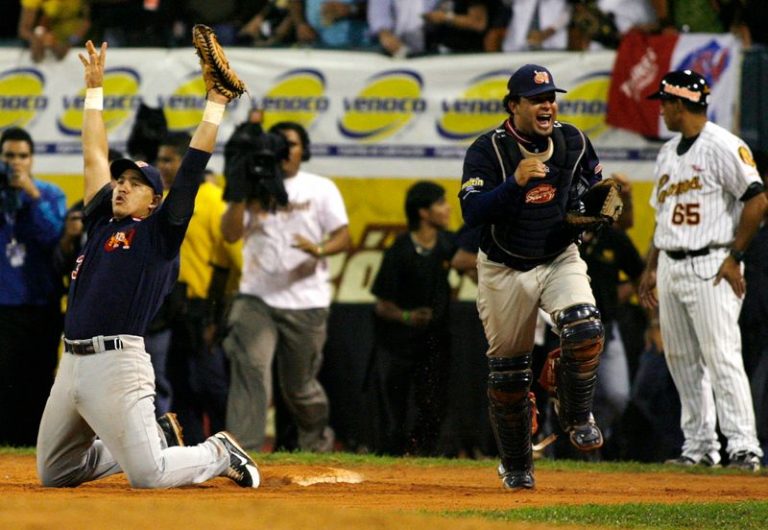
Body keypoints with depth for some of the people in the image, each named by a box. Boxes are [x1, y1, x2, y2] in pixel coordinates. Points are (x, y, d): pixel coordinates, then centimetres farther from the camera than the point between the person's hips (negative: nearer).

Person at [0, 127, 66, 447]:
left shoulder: (50, 195, 6)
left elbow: (53, 236, -9)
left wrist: (32, 194, -15)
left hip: (41, 303, 1)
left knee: (39, 380, 3)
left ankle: (35, 442, 8)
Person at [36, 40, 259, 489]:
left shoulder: (160, 233, 3)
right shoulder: (100, 223, 19)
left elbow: (194, 167, -2)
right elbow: (95, 155, 25)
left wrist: (216, 101, -3)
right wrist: (95, 86, 28)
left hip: (118, 363, -7)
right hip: (72, 363, 7)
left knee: (147, 475, -14)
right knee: (53, 476, 10)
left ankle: (219, 454, 15)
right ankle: (154, 443, 28)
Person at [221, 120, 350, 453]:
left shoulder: (321, 189, 6)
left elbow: (342, 237, 0)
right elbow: (230, 233, -3)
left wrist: (318, 250, -21)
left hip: (306, 303, 0)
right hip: (256, 299, 0)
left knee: (299, 385, 9)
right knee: (250, 369, -18)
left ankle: (318, 443, 35)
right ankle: (243, 449, -24)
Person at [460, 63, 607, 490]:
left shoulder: (573, 142, -2)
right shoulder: (487, 151, -14)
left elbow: (595, 185, 16)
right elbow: (472, 213, -25)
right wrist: (516, 182, -36)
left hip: (560, 259, 2)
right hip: (504, 270, -2)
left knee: (584, 328, -26)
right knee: (507, 368, 5)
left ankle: (577, 418, -2)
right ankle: (516, 466, 22)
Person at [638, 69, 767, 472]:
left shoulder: (723, 146, -9)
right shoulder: (667, 153, 17)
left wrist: (734, 257, -15)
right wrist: (650, 268, 17)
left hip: (711, 266, -9)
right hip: (670, 267, 9)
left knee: (721, 355, -14)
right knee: (681, 360, 8)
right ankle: (699, 446, 14)